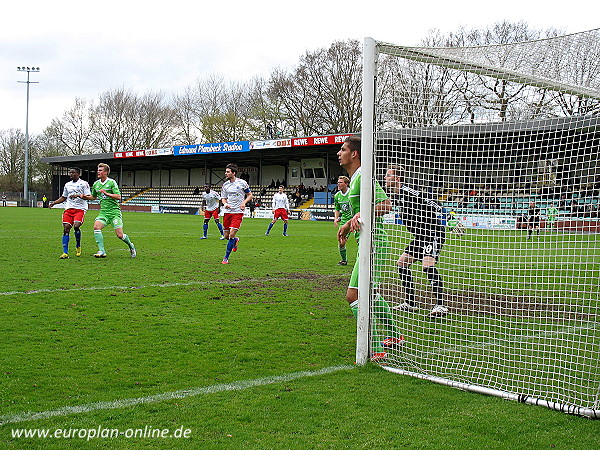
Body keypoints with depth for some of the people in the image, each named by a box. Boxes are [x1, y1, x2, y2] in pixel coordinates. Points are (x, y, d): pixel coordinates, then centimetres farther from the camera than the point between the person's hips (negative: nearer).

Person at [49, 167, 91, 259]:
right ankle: (65, 253, -8)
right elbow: (63, 197, 27)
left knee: (76, 226, -24)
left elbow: (88, 197, -6)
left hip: (80, 209, -5)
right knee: (66, 228, -8)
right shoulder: (67, 185, 18)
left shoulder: (84, 183, 2)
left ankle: (78, 246, 3)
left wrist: (78, 195, -21)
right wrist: (54, 202, 12)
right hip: (69, 208, 5)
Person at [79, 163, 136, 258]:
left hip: (114, 211, -5)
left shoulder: (112, 182, -7)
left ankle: (131, 246, 22)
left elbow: (118, 197, -13)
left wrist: (106, 193, -22)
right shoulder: (96, 184, 11)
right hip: (103, 212, 5)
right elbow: (93, 197, 27)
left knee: (119, 235, -9)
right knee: (96, 226, -21)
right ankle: (102, 251, -18)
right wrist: (85, 197, 9)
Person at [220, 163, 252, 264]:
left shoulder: (242, 183, -3)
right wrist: (225, 204, -10)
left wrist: (244, 202, -12)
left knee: (232, 234, -15)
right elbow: (223, 198, 14)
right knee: (226, 236, 6)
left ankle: (226, 258, -6)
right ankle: (236, 241, 42)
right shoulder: (225, 185, 7)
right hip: (227, 212, 5)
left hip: (238, 212, -4)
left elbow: (250, 195, 6)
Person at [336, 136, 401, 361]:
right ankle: (393, 336, 39)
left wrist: (361, 215, -34)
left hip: (372, 242, -11)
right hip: (368, 242, 11)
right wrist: (347, 225, 29)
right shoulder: (354, 178, 17)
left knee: (353, 295, -14)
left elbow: (385, 205, -25)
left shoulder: (363, 176, -15)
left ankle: (375, 349, -12)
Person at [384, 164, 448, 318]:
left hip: (434, 232, -11)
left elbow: (427, 200, -23)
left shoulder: (406, 191, -18)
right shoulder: (398, 194, 12)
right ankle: (410, 303, 19)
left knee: (428, 265, -26)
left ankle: (440, 305, -29)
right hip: (421, 236, 11)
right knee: (402, 263, 12)